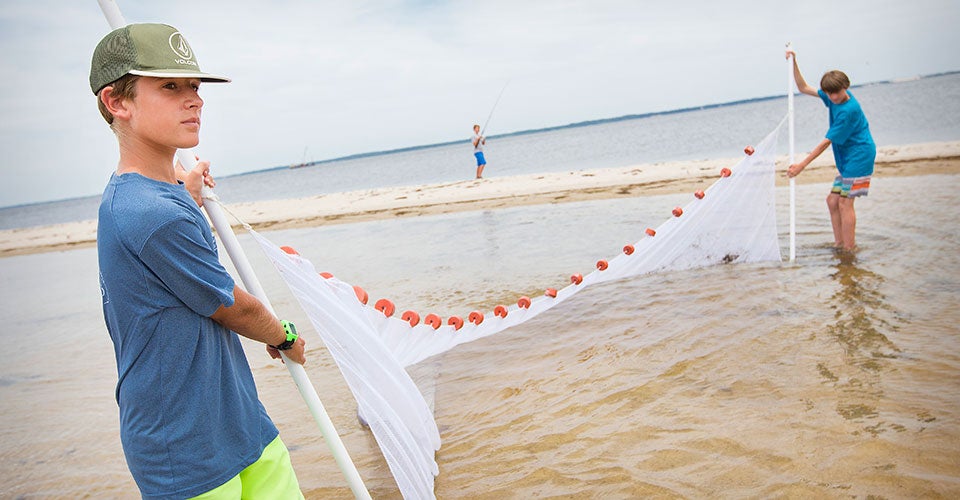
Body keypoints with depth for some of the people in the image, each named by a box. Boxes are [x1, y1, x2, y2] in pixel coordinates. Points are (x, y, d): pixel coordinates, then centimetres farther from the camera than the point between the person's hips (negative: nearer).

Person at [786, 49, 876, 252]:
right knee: (832, 200, 8)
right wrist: (794, 63, 6)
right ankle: (839, 243, 15)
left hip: (858, 158, -9)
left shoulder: (848, 110, -22)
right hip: (847, 159, 9)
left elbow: (826, 142, -21)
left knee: (844, 203, -9)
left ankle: (849, 248, -5)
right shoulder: (834, 97, 4)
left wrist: (802, 165, -20)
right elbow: (804, 88, 16)